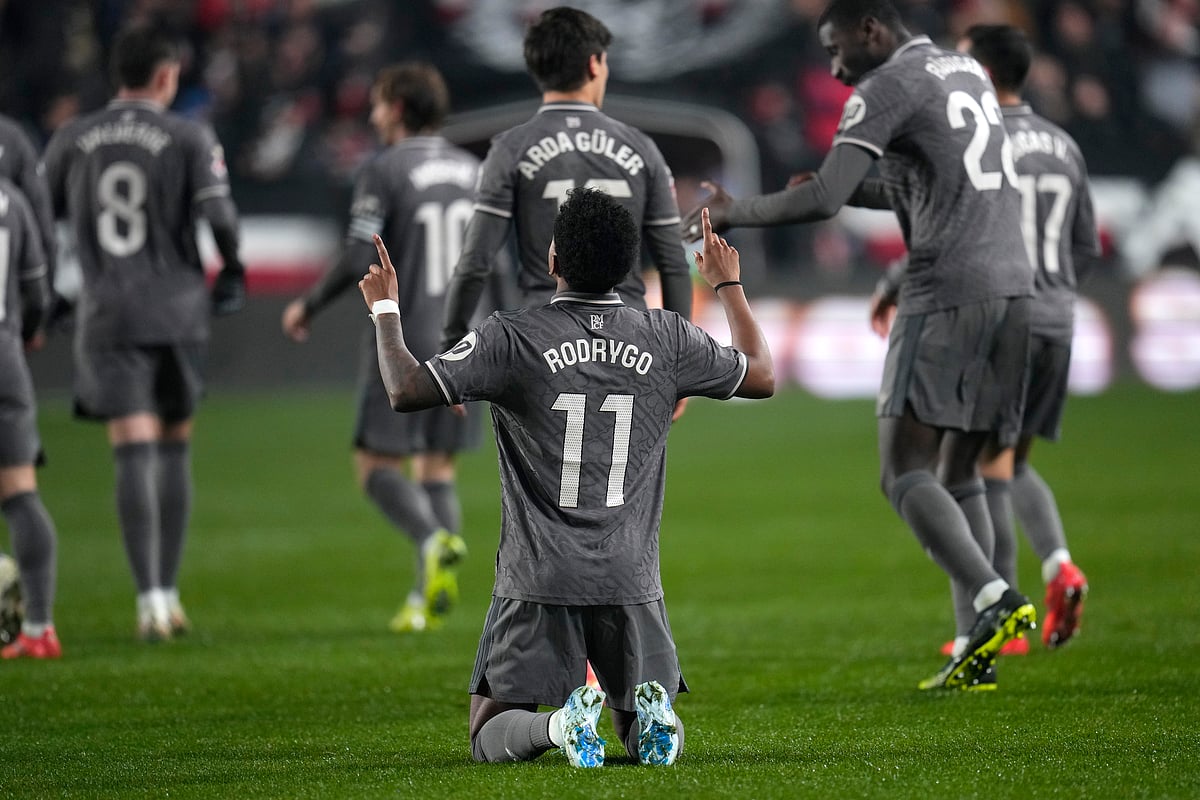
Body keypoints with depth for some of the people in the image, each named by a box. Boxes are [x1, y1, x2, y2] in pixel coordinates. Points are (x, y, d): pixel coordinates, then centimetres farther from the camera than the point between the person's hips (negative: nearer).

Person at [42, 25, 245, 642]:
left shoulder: (71, 141, 6)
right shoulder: (189, 139, -2)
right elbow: (218, 217, -11)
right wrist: (230, 274, 7)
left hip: (106, 313, 1)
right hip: (176, 310, -1)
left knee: (134, 453, -5)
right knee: (174, 449, 14)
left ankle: (150, 597, -17)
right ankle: (168, 593, 15)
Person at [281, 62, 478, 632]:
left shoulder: (383, 172, -9)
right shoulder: (473, 172, 8)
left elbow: (357, 260, -15)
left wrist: (307, 306, 0)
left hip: (401, 340, -5)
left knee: (376, 462, 5)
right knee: (437, 466, 12)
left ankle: (433, 540, -24)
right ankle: (426, 597, 0)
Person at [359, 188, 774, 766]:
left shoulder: (511, 338, -10)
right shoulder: (668, 339, 1)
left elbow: (406, 391, -12)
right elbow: (762, 377, 17)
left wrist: (384, 308, 4)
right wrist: (729, 286, 31)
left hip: (537, 582, -3)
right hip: (632, 583, 3)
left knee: (491, 737, 8)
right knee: (652, 739, 18)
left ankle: (561, 723, -26)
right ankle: (651, 709, -19)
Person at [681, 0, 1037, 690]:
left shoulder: (887, 88, -6)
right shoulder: (968, 72, 21)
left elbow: (823, 200, -14)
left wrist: (732, 214, -2)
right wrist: (856, 189, 24)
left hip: (948, 291, -8)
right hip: (1013, 283, 8)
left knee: (906, 472, -8)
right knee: (960, 472, 12)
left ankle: (996, 601, -28)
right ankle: (979, 655, 4)